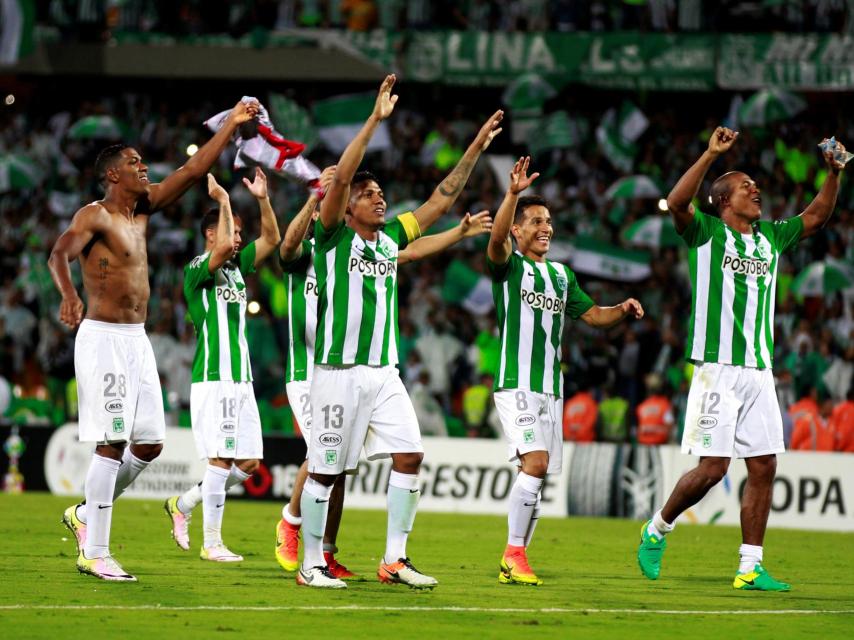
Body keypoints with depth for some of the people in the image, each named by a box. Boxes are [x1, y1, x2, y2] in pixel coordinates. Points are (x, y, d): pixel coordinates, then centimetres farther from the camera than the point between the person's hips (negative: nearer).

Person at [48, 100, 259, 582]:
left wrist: (232, 126, 15)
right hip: (104, 338, -8)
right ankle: (95, 553, -9)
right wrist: (69, 294, -47)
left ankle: (86, 514, 24)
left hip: (137, 341, 8)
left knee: (149, 443, 7)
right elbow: (60, 253, -27)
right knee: (112, 443, -12)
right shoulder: (94, 216, -10)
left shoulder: (142, 210, 14)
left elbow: (193, 170, 18)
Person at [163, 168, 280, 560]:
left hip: (242, 380, 8)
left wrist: (262, 199, 7)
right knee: (222, 459, -10)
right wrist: (223, 200, -15)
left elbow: (272, 239, 18)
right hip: (212, 378, -8)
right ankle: (212, 542, -4)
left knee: (249, 462, 6)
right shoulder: (196, 270, -6)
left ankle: (183, 504, 21)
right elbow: (224, 245, -24)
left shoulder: (237, 267, 17)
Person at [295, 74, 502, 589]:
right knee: (326, 470, -1)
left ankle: (395, 560, 2)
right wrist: (376, 119, -23)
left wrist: (475, 150, 12)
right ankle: (311, 565, 9)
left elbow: (440, 202, 18)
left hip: (384, 372, 6)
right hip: (339, 372, -6)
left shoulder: (390, 237, 12)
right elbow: (341, 175, -18)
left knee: (410, 455, -5)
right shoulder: (333, 238, -5)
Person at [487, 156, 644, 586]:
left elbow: (592, 315, 23)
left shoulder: (561, 275, 19)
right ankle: (514, 554, -15)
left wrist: (622, 311, 2)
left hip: (551, 388, 7)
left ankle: (514, 561, 13)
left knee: (537, 475, 6)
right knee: (535, 463, -21)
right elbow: (497, 239, -23)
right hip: (516, 384, -7)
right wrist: (513, 193, -37)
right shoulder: (508, 267, -2)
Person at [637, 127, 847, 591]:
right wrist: (711, 155, -25)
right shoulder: (707, 233, 0)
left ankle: (750, 567, 5)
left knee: (763, 467, 1)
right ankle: (657, 530, 14)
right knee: (712, 468, -9)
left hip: (759, 372, 6)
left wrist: (834, 173, 12)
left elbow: (815, 217, 27)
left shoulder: (770, 238, 18)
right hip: (718, 367, -6)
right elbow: (677, 203, -19)